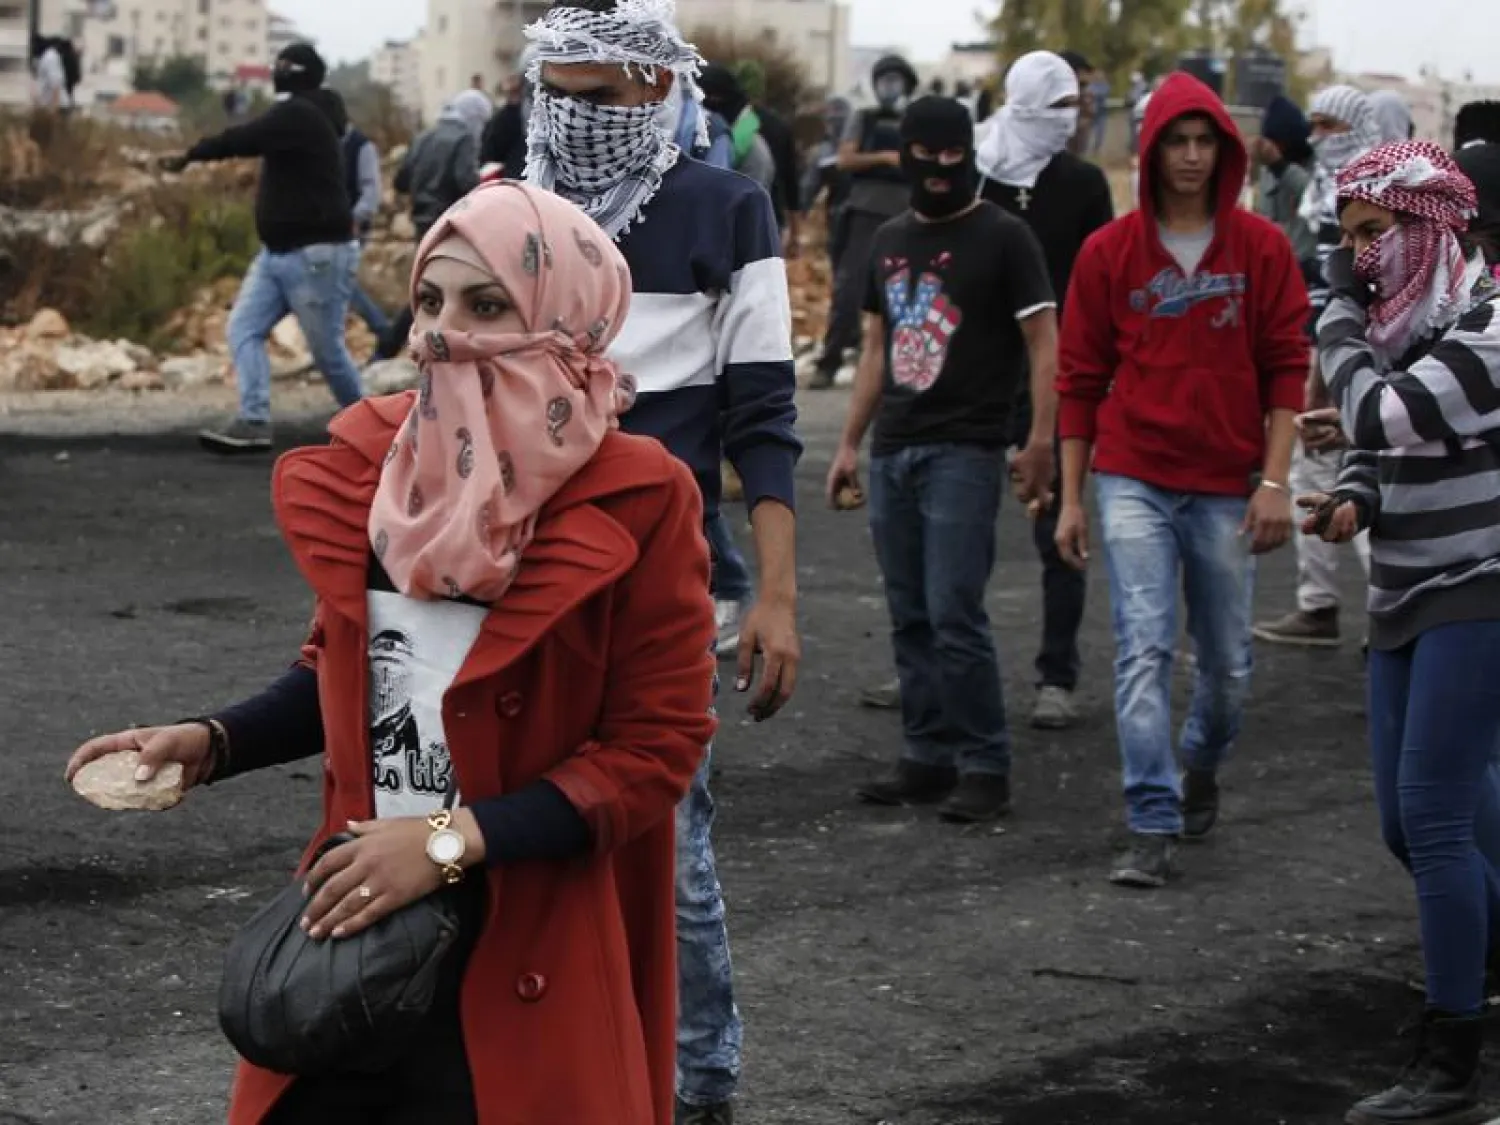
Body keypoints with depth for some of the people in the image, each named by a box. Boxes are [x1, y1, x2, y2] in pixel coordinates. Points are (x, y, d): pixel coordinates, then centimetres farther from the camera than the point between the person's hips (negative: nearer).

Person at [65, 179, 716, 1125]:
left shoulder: (633, 502, -12)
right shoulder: (373, 464, 2)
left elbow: (655, 746, -11)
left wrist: (452, 840, -17)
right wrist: (210, 744, 1)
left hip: (526, 953, -4)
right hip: (355, 921, 4)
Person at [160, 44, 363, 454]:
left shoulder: (298, 115, -18)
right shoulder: (294, 116, 15)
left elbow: (242, 140, -26)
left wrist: (189, 156, -19)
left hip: (316, 254, -10)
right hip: (278, 252, 10)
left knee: (327, 348, 0)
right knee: (243, 329, -2)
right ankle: (253, 423, -10)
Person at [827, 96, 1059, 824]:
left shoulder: (1003, 237, -3)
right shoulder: (891, 240, 16)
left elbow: (1043, 341, -7)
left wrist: (1041, 442, -16)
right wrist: (850, 442, 18)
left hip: (965, 453, -7)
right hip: (893, 452, 7)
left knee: (954, 614, -11)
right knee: (910, 619, 8)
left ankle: (986, 769, -5)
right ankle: (929, 758, 15)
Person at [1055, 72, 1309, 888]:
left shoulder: (1261, 248, 2)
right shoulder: (1109, 252, 2)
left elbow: (1286, 368, 2)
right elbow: (1079, 379, 6)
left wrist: (1275, 482, -6)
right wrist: (1071, 499, 4)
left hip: (1227, 486, 1)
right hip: (1133, 481, -1)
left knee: (1227, 659, 10)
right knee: (1144, 648, -11)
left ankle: (1202, 767, 39)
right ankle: (1152, 830, -10)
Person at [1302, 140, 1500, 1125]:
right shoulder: (1397, 321, 10)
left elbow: (1383, 418, -25)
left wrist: (1340, 312, -11)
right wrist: (1353, 501, -1)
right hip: (1407, 597, 9)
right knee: (1409, 824, 11)